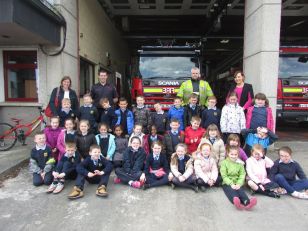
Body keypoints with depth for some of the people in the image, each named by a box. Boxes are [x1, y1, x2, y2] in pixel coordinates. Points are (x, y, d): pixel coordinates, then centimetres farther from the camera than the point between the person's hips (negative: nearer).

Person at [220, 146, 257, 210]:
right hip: (227, 183, -2)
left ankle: (247, 202, -56)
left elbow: (242, 175, 5)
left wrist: (239, 184, -13)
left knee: (240, 190, -28)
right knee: (231, 191, -32)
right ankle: (236, 202, -62)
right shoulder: (224, 162, 4)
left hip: (237, 184, 3)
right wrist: (231, 184, -17)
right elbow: (224, 176, -4)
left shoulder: (240, 163, 14)